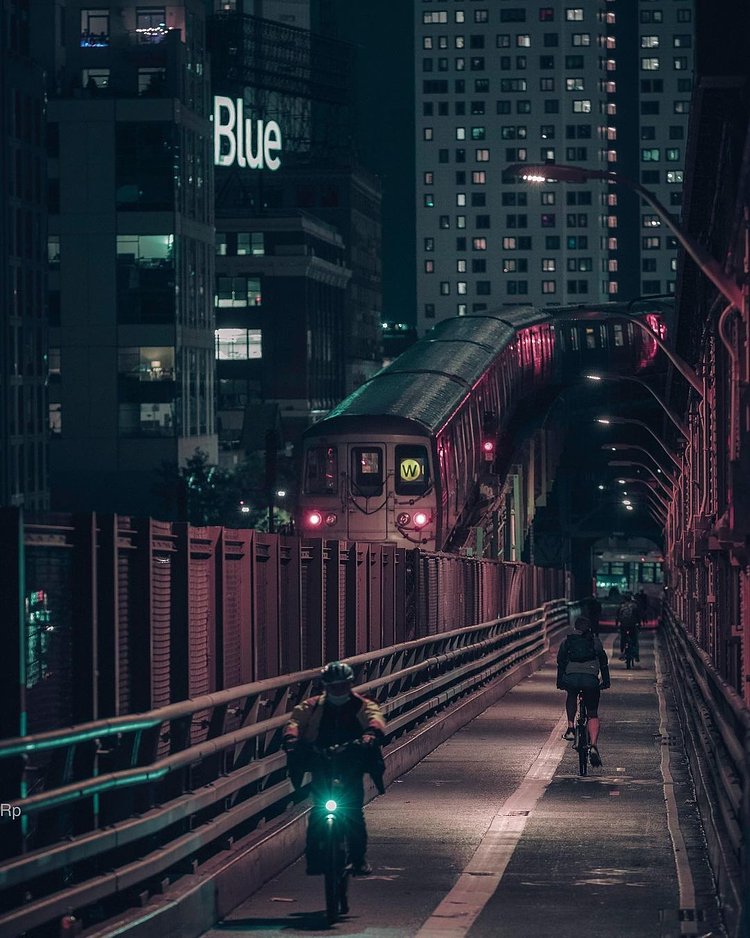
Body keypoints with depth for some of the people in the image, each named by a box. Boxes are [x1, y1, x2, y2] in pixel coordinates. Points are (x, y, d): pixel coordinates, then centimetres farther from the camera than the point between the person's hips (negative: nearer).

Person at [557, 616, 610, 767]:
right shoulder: (594, 641, 17)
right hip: (591, 679, -1)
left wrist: (560, 682, 28)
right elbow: (603, 662, 19)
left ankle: (570, 728, 23)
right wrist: (606, 681, 27)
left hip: (571, 678, 1)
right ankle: (594, 746, -9)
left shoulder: (567, 641, 19)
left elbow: (560, 662, 21)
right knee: (593, 714, 12)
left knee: (571, 697, 38)